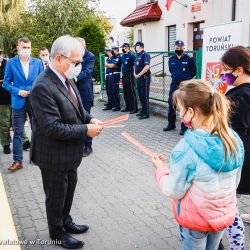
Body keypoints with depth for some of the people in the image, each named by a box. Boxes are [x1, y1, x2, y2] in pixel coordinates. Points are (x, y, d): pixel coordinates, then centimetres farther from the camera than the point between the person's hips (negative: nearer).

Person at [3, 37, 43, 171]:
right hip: (19, 103, -2)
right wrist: (18, 92, -13)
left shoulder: (37, 62, 4)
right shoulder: (11, 63, -1)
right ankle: (17, 161, 8)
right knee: (18, 132, 1)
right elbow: (6, 83, 0)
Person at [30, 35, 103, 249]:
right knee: (56, 195, 13)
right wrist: (85, 130, -24)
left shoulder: (66, 79, 1)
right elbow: (52, 128, -30)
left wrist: (89, 119, -4)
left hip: (69, 151, 9)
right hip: (53, 155, -8)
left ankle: (65, 221, 48)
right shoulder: (43, 87, -28)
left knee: (69, 189, 25)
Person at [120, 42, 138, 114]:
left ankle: (134, 108, -2)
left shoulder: (131, 55, -9)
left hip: (129, 75, -8)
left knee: (131, 92, -6)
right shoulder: (123, 56, 15)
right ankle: (128, 107, 21)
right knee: (125, 92, 12)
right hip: (124, 75, 8)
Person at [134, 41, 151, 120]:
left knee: (145, 96, -6)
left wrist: (139, 75, -17)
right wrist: (134, 73, 6)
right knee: (140, 95, 14)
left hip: (144, 77, -9)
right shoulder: (137, 55, 16)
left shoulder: (145, 54, -12)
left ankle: (146, 113, -1)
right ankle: (143, 111, 24)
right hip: (138, 78, 9)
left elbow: (147, 67, -22)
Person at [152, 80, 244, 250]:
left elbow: (173, 191, -19)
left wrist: (161, 168, -4)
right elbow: (235, 182, 2)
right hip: (226, 215, 5)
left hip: (196, 219, -4)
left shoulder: (186, 149, -30)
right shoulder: (234, 140, -12)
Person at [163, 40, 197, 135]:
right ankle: (171, 124, 27)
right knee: (171, 105, 11)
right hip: (174, 85, 5)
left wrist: (186, 79, 9)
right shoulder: (171, 59, 4)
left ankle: (184, 128, 7)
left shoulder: (188, 59, -8)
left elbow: (193, 72, 4)